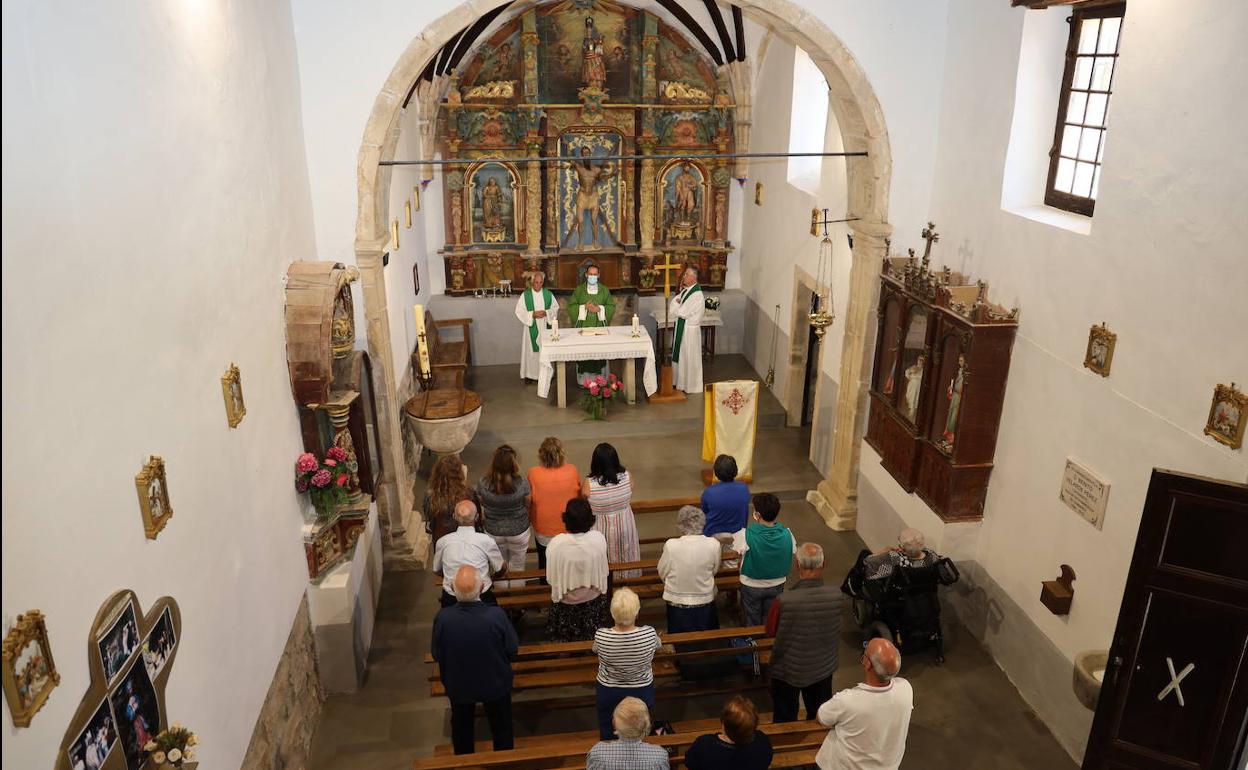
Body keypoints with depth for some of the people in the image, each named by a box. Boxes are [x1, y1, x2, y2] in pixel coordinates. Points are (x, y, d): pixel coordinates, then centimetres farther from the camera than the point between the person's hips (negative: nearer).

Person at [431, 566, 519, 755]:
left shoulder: (442, 618, -31)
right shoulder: (497, 615, -33)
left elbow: (437, 655, -14)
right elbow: (512, 650, -17)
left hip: (457, 686, 1)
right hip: (496, 684, -1)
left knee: (462, 727, 30)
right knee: (501, 726, 27)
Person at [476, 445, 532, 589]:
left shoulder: (483, 483, -22)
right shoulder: (522, 483, -27)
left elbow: (481, 508, -5)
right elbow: (528, 506, -10)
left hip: (493, 532, 1)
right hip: (519, 532, -1)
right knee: (517, 568, 23)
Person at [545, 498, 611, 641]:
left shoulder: (556, 543, -31)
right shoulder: (599, 538, -26)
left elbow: (551, 577, -16)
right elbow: (602, 570, -10)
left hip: (566, 601, -1)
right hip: (593, 598, 2)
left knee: (564, 638, 28)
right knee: (591, 639, 29)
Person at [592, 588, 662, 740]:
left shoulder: (600, 636, -29)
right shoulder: (650, 633, -28)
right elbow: (658, 646, -3)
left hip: (609, 693, 0)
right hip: (641, 692, 1)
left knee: (608, 739, 23)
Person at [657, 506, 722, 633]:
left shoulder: (671, 545, -21)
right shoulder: (713, 544, -18)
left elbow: (662, 572, -6)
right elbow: (714, 570, -1)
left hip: (677, 602, -1)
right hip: (704, 602, 1)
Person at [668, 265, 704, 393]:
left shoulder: (697, 295, -21)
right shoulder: (685, 290, 6)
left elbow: (682, 312, -23)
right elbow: (671, 309, 5)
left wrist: (675, 302, -6)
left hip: (690, 329, -8)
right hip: (680, 327, 8)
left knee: (689, 357, 3)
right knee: (679, 355, 16)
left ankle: (690, 385, 16)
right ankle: (680, 381, 29)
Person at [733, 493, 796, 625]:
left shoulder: (745, 536, -30)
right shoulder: (787, 534, -20)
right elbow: (794, 554, -4)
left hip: (752, 586, -2)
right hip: (777, 585, 2)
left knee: (752, 621, 22)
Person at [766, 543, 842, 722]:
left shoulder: (784, 601, -33)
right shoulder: (836, 595, -24)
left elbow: (770, 631, -14)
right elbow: (835, 629, -5)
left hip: (788, 670, -3)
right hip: (824, 667, 3)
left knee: (785, 720, 22)